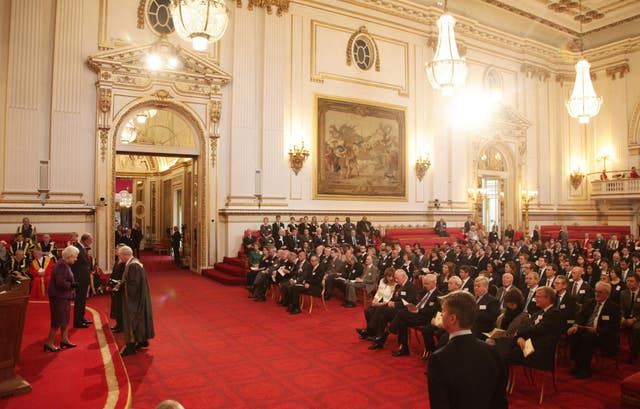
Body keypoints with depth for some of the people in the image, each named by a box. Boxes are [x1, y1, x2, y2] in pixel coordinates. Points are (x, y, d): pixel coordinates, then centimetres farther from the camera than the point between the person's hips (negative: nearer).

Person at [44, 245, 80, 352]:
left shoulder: (65, 264, 11)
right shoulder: (62, 265, -21)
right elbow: (60, 282, -28)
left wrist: (72, 284, 4)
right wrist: (72, 285, -18)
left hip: (63, 296, 11)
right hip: (59, 297, -11)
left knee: (65, 319, 17)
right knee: (58, 320, -3)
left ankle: (64, 340, 27)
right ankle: (48, 343, 7)